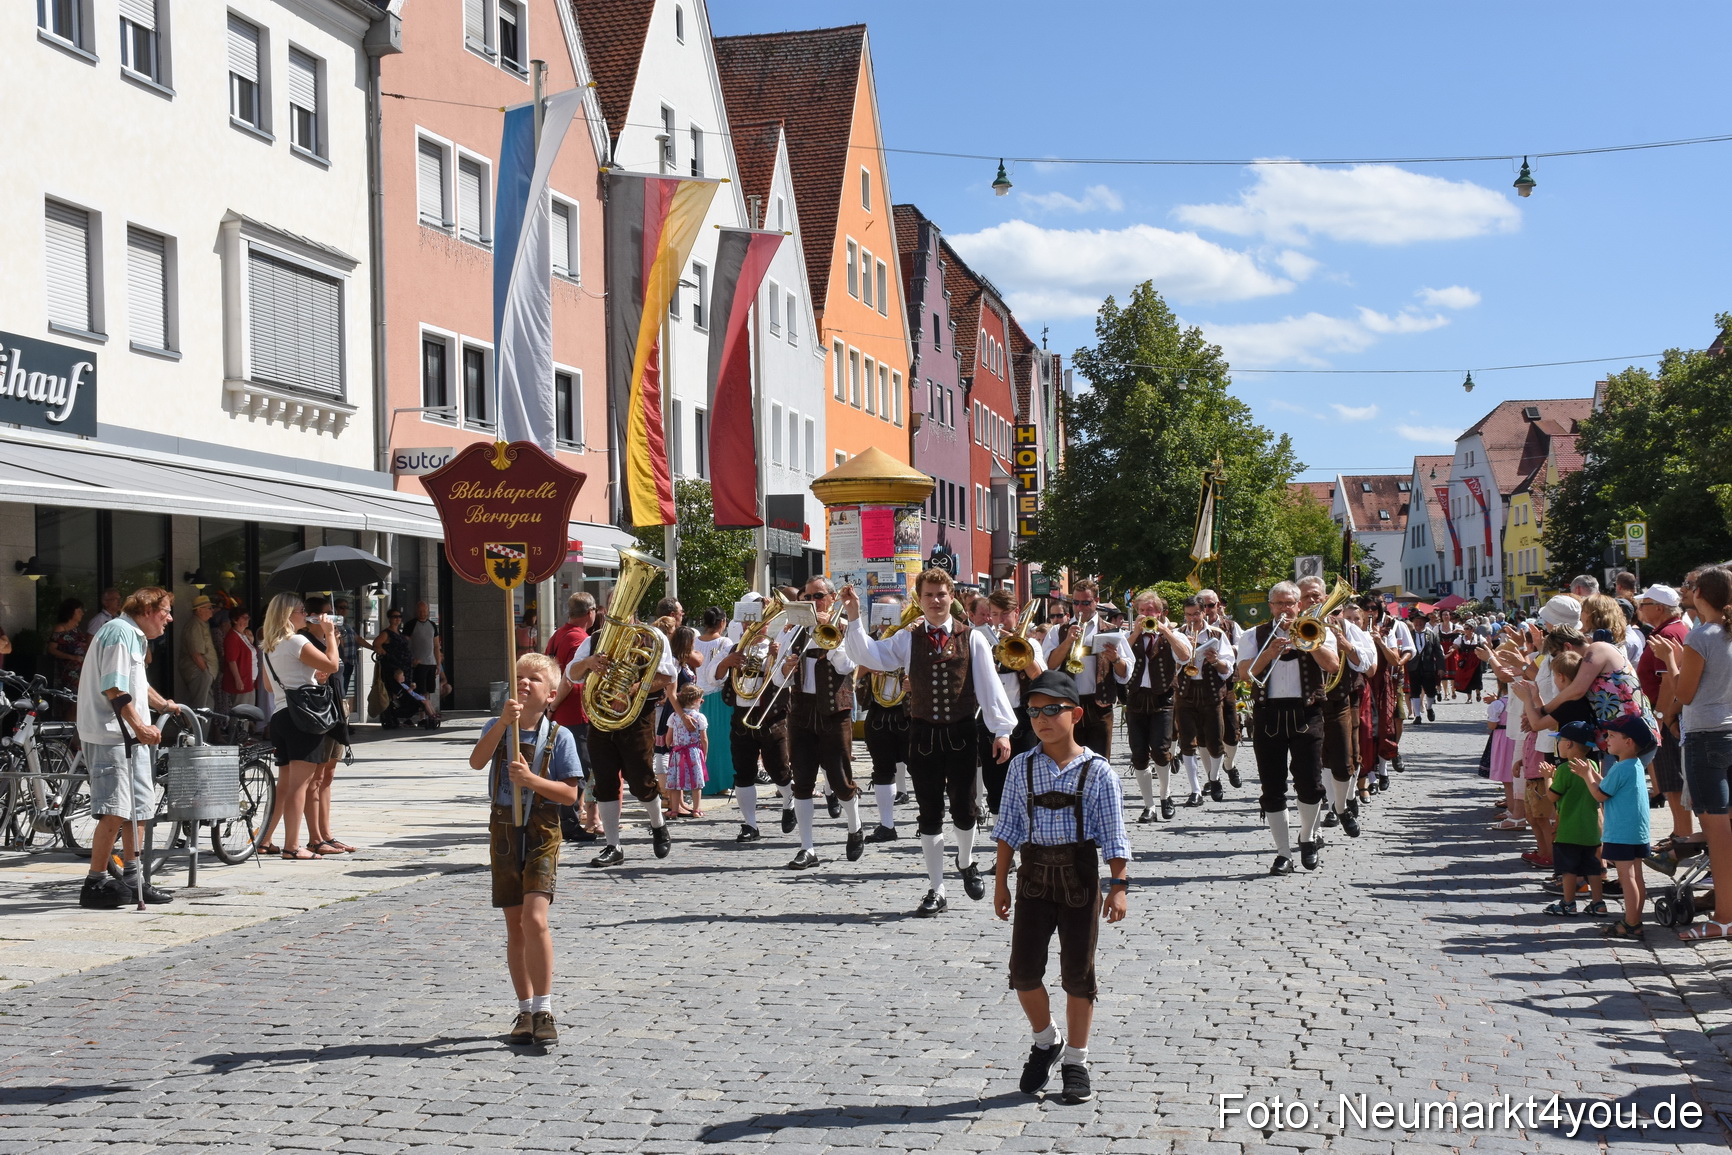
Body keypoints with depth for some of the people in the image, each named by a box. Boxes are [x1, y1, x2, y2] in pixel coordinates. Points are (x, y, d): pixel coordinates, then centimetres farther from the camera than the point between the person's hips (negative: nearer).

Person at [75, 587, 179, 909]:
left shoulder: (134, 636, 20)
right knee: (115, 810, -13)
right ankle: (95, 885, -9)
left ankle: (131, 880, 21)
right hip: (111, 734, -11)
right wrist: (139, 726, -25)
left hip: (130, 735, 11)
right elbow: (114, 688, -21)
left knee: (137, 807, 13)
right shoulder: (119, 632, -12)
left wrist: (163, 705, 47)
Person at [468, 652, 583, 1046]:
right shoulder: (497, 727, 3)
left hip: (542, 833, -3)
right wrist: (504, 721, -28)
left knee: (535, 918, -18)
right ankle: (526, 1012, 19)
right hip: (504, 830, 3)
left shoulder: (559, 736, -5)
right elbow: (476, 762, -18)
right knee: (515, 926, 9)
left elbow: (570, 794, -8)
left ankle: (544, 1010, -9)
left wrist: (531, 780, -22)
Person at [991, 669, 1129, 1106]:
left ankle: (1075, 1060, 19)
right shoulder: (1022, 767, 2)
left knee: (1077, 971, 5)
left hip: (1080, 874, -2)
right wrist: (1001, 882, 7)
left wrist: (1118, 886, -12)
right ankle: (1046, 1040, 27)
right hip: (1034, 873, 2)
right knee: (1024, 969, 1)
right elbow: (1010, 828, 7)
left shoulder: (1096, 771, -6)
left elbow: (1113, 836, -5)